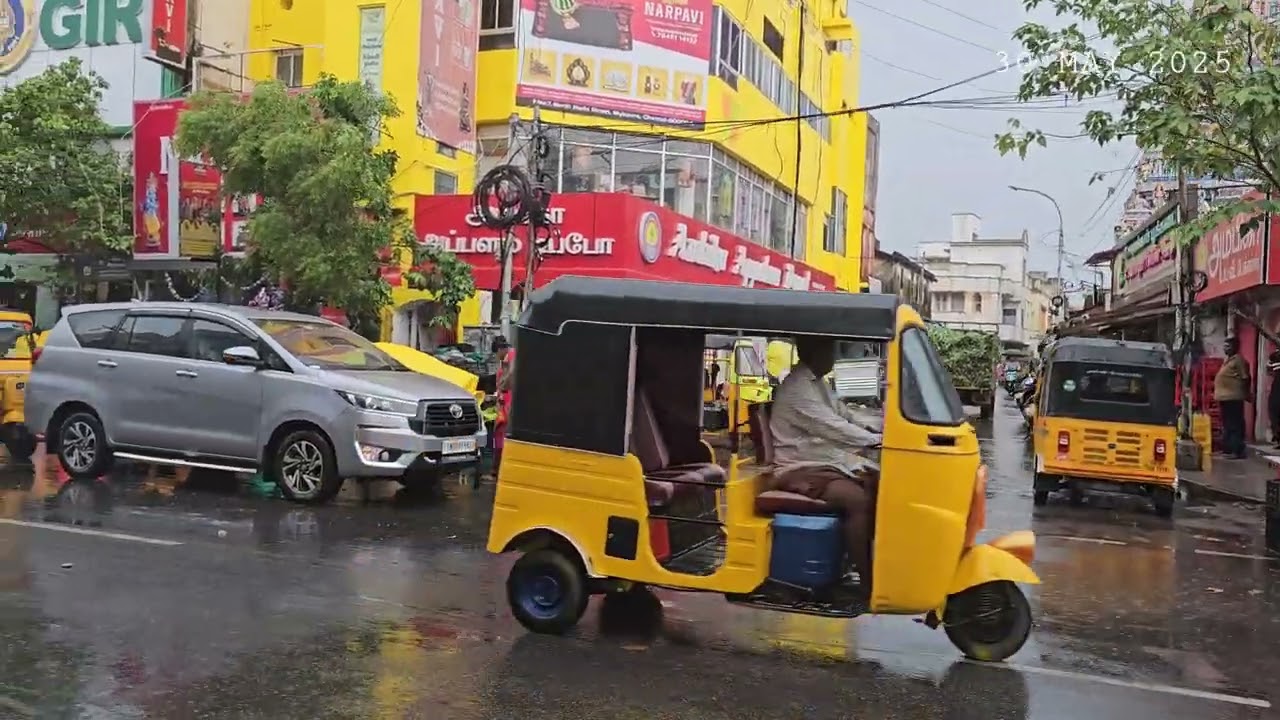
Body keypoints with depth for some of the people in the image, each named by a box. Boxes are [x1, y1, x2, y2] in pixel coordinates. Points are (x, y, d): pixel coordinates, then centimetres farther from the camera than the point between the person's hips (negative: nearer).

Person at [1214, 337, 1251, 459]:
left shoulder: (1238, 360, -10)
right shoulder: (1228, 359, 20)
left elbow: (1245, 378, -14)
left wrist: (1246, 394, -14)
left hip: (1233, 398, -10)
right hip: (1225, 397, 10)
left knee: (1235, 425, -10)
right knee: (1227, 425, 16)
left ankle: (1237, 451, -10)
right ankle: (1228, 449, 23)